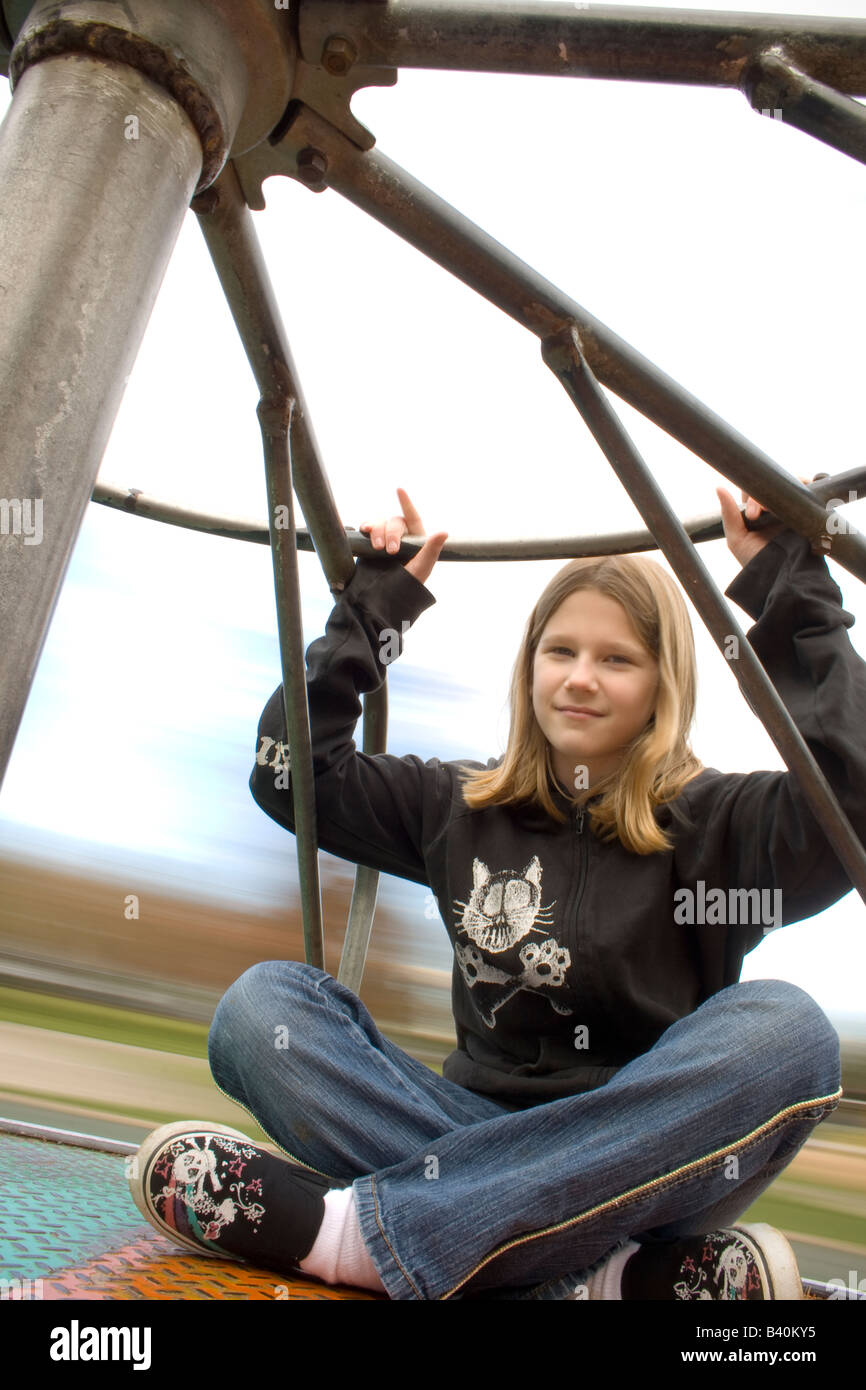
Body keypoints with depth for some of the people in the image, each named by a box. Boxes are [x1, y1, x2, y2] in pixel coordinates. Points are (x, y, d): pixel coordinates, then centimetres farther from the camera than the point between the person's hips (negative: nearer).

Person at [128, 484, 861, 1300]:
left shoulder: (712, 824, -1)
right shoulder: (465, 807, 9)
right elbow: (290, 770, 9)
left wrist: (792, 593, -16)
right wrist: (374, 607, 7)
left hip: (638, 1171, -2)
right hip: (487, 1134, 3)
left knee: (781, 1029, -32)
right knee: (262, 1003, -15)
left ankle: (357, 1230, -32)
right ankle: (603, 1278, -30)